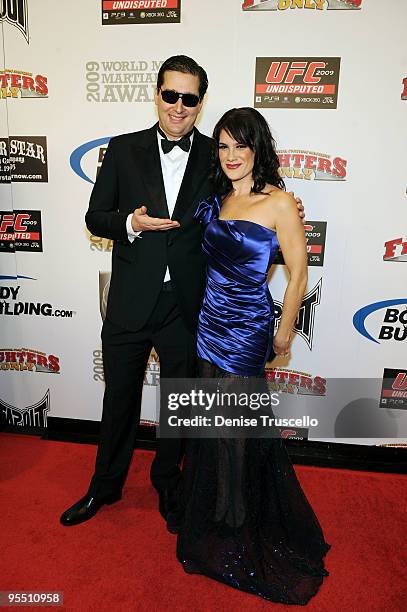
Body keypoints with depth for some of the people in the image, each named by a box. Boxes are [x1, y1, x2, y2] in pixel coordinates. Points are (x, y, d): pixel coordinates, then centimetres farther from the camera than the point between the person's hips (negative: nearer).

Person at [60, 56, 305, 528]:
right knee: (119, 399, 17)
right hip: (130, 304, 0)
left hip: (187, 307, 0)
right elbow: (95, 218, 3)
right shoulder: (123, 149, 2)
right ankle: (106, 485, 43)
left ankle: (166, 482, 45)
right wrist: (130, 222, -18)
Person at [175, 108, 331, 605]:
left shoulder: (279, 203, -11)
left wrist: (284, 332, -3)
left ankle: (236, 514, 35)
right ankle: (215, 503, 43)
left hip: (247, 326, -5)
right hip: (211, 320, 6)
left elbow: (298, 274, -8)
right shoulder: (215, 199, 7)